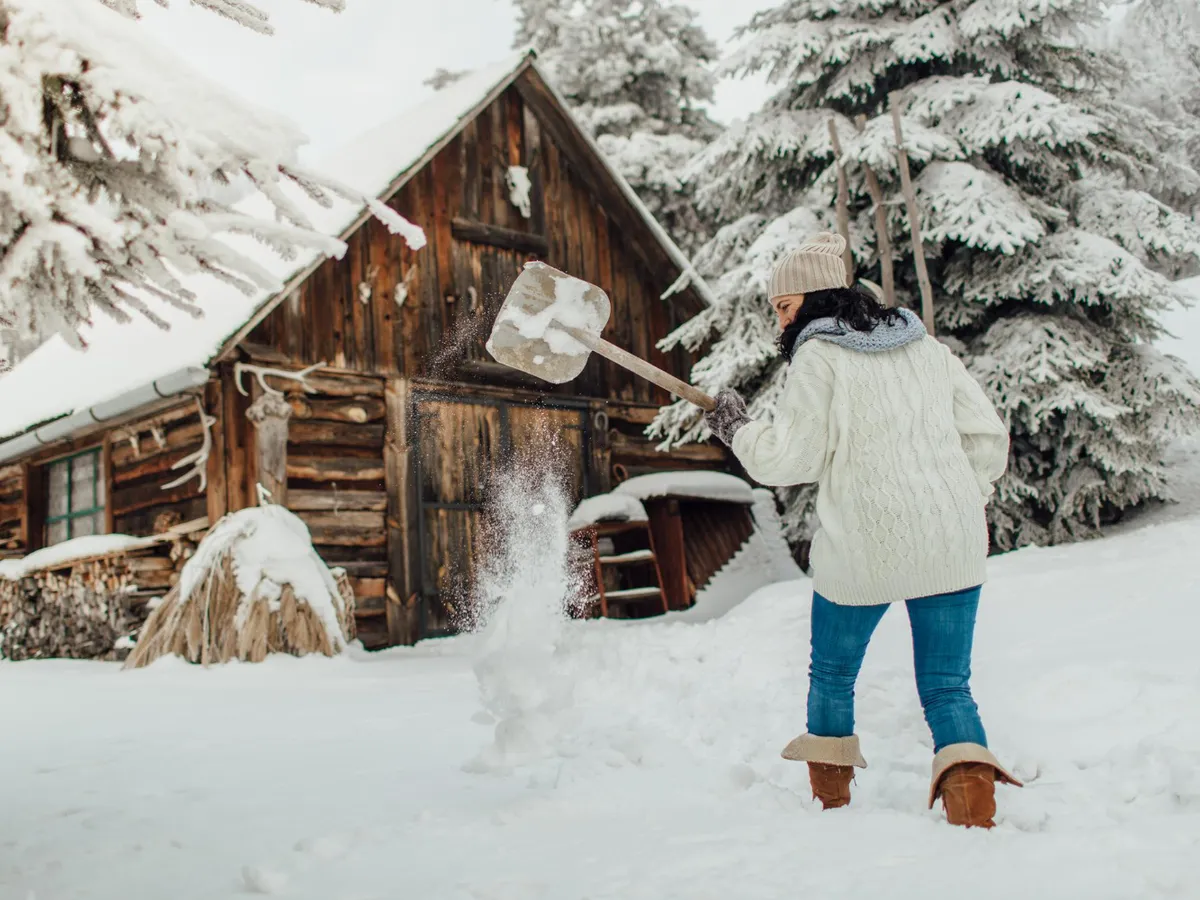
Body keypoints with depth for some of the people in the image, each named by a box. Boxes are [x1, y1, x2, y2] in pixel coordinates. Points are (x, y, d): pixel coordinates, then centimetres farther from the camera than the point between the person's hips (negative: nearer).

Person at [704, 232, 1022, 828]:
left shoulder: (818, 356, -3)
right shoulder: (926, 348, 14)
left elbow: (787, 459, -7)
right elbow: (987, 435, 13)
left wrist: (738, 429, 10)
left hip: (862, 548, -4)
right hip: (954, 546, 4)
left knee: (831, 676, 18)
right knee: (947, 688, 8)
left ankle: (830, 805, 29)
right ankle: (974, 813, -12)